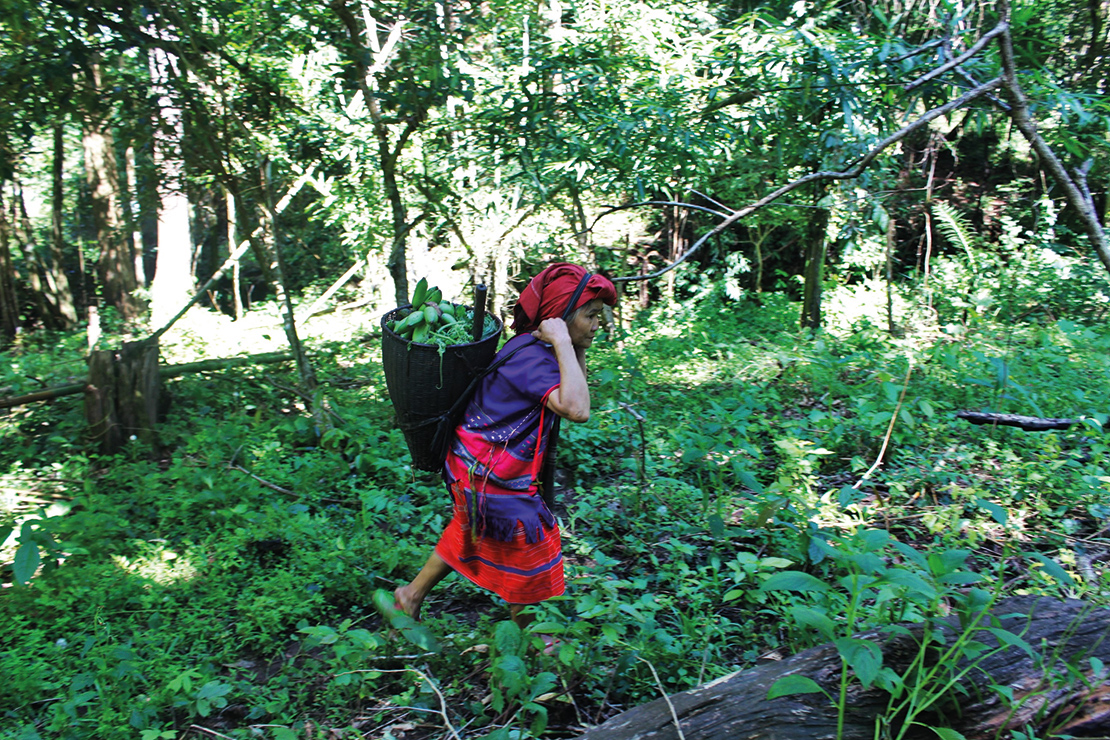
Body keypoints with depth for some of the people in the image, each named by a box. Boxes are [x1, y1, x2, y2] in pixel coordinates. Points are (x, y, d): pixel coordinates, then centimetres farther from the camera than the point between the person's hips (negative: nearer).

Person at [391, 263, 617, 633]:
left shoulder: (532, 347, 2)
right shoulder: (532, 358, -28)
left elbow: (573, 394, 14)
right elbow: (576, 409, -44)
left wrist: (576, 348, 2)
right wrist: (563, 343, -36)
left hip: (475, 466, 10)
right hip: (490, 477, -10)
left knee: (468, 534, 29)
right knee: (525, 549, 10)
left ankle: (412, 595, 46)